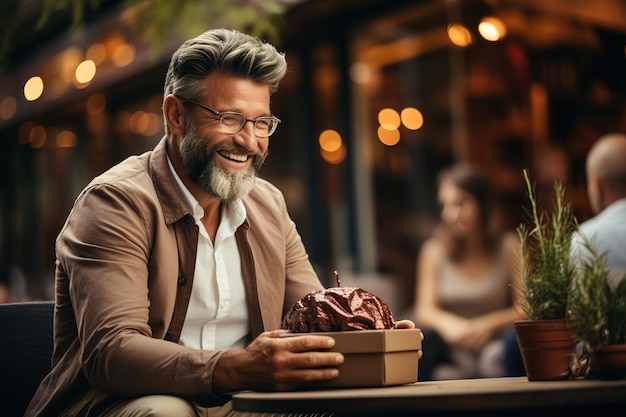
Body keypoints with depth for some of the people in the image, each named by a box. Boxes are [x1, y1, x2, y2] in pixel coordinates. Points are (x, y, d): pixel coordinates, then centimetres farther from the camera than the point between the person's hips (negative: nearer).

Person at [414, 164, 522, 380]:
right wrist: (445, 323, -29)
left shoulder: (508, 247, -1)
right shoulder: (434, 251, 1)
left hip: (493, 346, 0)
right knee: (421, 339, -30)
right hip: (451, 351, 0)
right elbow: (424, 310, -5)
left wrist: (488, 324, -24)